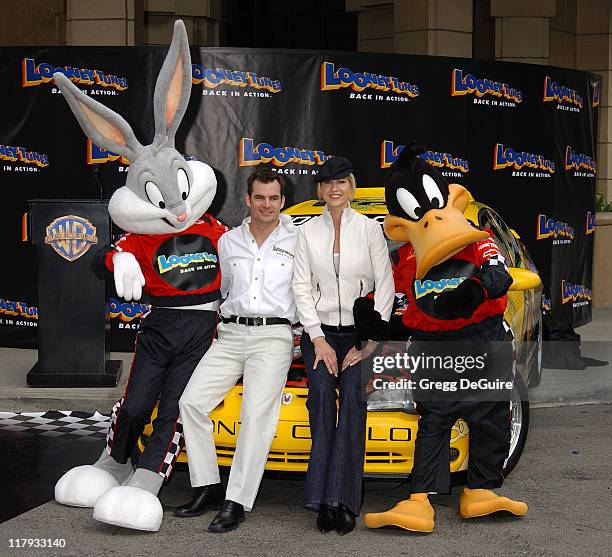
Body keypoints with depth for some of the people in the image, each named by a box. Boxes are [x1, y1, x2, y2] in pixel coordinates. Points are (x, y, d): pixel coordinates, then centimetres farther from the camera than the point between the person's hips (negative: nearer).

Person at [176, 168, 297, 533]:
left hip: (273, 335, -4)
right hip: (231, 334, 4)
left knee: (256, 414, -17)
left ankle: (237, 503, -13)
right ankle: (208, 487, -1)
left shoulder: (297, 241, 5)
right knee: (192, 401, -11)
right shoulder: (229, 242, 14)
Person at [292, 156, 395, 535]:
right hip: (320, 331, 1)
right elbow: (302, 287, 5)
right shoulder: (308, 232, 11)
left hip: (360, 332, -1)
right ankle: (324, 501, -22)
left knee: (353, 398, -21)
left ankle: (344, 499, -21)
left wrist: (370, 341, -7)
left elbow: (385, 286, 1)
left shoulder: (370, 229, 5)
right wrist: (319, 340, -5)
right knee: (322, 394, -21)